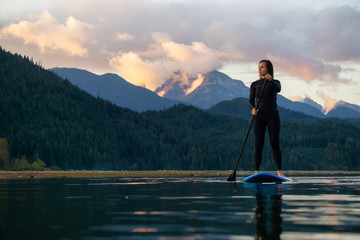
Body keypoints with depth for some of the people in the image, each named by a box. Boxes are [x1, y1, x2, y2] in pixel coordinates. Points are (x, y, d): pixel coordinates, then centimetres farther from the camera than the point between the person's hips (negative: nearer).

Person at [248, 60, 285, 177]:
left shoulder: (275, 82, 5)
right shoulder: (254, 84, 7)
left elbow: (278, 89, -19)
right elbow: (251, 101, 4)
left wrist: (271, 80, -39)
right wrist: (253, 109, -19)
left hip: (273, 116, 0)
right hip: (259, 116, 1)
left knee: (275, 143, -5)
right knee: (258, 144, -5)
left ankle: (280, 172, 0)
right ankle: (256, 172, -1)